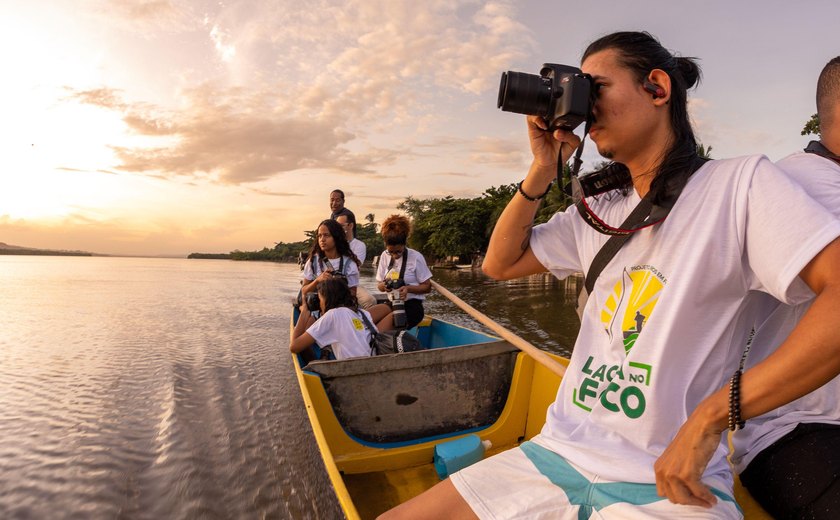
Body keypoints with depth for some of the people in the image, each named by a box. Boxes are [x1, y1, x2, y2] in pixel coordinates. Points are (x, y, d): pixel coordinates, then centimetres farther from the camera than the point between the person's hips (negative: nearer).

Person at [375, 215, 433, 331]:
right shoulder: (384, 256, 5)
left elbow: (427, 287, -2)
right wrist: (384, 286, -12)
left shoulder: (415, 257, -8)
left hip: (411, 305, -4)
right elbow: (379, 285, 12)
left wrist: (409, 288, -20)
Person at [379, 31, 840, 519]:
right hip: (559, 454, 5)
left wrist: (711, 415, -20)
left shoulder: (741, 182, -5)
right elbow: (499, 264, 13)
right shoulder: (598, 214, 12)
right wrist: (543, 170, 4)